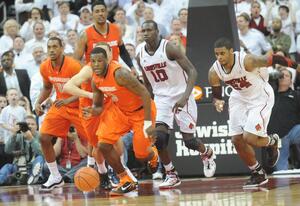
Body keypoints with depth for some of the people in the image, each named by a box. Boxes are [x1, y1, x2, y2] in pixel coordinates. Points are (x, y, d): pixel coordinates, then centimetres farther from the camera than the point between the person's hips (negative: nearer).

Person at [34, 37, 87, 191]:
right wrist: (39, 103, -4)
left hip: (78, 107, -5)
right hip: (59, 106, 5)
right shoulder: (45, 67, -7)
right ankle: (55, 177, 5)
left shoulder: (73, 66, -25)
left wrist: (67, 100, -36)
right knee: (44, 138, -6)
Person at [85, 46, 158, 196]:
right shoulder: (96, 80, -9)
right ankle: (126, 182, 5)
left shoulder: (119, 74, -32)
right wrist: (93, 111, -23)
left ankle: (154, 157, 36)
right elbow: (98, 106, 4)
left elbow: (144, 93, -30)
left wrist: (148, 123, -32)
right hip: (119, 109, 7)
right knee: (103, 145, -9)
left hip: (140, 110, -7)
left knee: (141, 155, -5)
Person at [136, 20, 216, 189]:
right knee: (159, 137, -16)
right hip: (161, 98, 4)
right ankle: (172, 175, -1)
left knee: (189, 141, -1)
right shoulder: (140, 55, 0)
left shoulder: (169, 48, -17)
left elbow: (192, 71, -19)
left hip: (181, 97, -4)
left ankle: (207, 154, 34)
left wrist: (185, 96, -31)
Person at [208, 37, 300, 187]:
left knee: (249, 138, -17)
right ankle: (258, 174, 20)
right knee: (237, 140, 1)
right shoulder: (214, 72, -16)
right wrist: (217, 102, -27)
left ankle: (272, 141, 19)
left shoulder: (246, 61, -32)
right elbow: (216, 95, -3)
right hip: (240, 98, 6)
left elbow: (274, 59, -22)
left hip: (261, 97, -6)